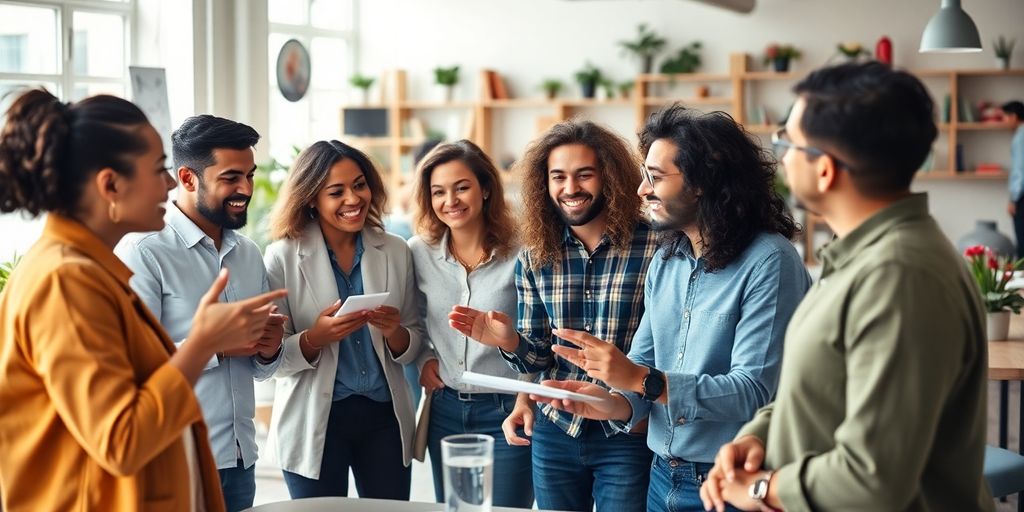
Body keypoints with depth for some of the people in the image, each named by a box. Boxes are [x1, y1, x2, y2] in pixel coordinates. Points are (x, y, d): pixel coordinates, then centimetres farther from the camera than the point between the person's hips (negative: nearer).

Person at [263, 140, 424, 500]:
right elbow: (271, 359, -7)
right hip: (314, 424, -2)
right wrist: (314, 338, -25)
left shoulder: (396, 252, 2)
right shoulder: (282, 258, -6)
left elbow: (414, 345, 7)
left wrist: (395, 333, -14)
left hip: (384, 416, 3)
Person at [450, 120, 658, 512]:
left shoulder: (654, 246, -12)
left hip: (629, 436, -4)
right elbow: (538, 357, 4)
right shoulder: (534, 256, 1)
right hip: (554, 433, 4)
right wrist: (508, 340, -16)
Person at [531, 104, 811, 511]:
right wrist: (616, 403, -15)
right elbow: (642, 365, 7)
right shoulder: (665, 260, 7)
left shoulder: (769, 262, -16)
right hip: (663, 478, 7)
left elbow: (753, 391, -22)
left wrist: (643, 380, -28)